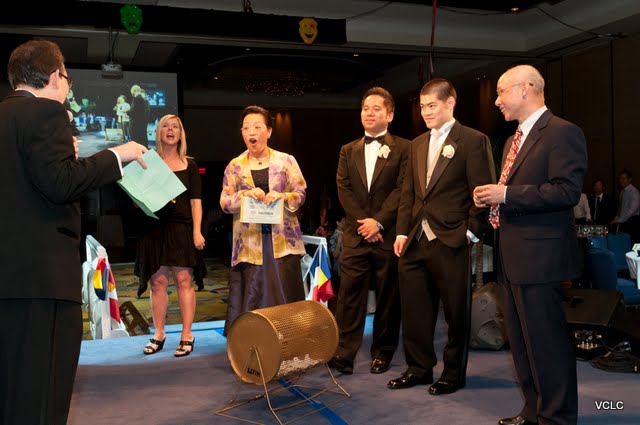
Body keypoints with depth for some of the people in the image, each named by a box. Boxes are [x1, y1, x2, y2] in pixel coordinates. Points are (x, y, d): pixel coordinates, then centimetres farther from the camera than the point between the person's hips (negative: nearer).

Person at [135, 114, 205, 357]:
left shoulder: (189, 165, 9)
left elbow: (196, 201, 5)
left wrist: (197, 231, -4)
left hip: (182, 228, -1)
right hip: (155, 228, 1)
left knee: (183, 280, -4)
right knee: (158, 281, 3)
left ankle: (187, 336, 2)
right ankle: (158, 335, 14)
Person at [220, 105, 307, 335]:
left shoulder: (286, 160, 4)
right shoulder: (235, 166, 7)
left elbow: (301, 193, 3)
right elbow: (225, 202, 4)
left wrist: (282, 196, -16)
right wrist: (246, 194, -14)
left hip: (282, 238, 0)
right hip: (250, 241, 1)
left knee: (284, 296, 3)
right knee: (251, 298, 1)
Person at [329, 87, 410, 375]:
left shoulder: (403, 149, 3)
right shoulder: (348, 151, 14)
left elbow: (402, 189, -5)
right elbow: (344, 190, 6)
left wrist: (378, 221, -13)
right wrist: (362, 222, -7)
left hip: (388, 234, -2)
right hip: (355, 235, 3)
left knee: (387, 297, 5)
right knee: (349, 294, -3)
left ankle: (382, 353, 17)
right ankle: (344, 353, -1)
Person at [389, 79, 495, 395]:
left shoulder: (473, 141, -3)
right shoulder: (417, 144, 16)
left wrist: (471, 233, -13)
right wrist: (402, 232, 8)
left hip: (451, 241, -6)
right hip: (416, 240, 6)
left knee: (456, 312, 6)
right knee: (414, 309, 12)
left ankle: (454, 374, 22)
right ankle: (419, 368, 27)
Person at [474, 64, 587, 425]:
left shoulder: (562, 132, -10)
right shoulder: (514, 140, 20)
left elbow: (568, 191, -21)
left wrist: (507, 195, -20)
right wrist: (492, 198, 7)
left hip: (539, 256, -10)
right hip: (511, 257, 10)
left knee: (547, 342, -2)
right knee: (521, 341, 16)